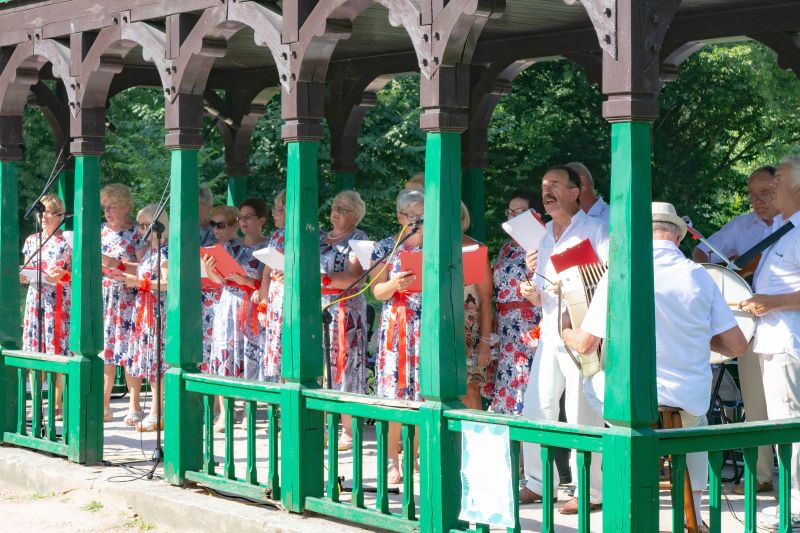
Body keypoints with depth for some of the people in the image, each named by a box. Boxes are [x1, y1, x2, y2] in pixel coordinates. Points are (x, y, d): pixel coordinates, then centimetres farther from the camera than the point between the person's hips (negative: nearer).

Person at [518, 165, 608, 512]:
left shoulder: (594, 230, -4)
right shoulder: (543, 236, 17)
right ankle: (537, 482, 14)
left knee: (581, 414, -6)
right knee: (535, 409, 5)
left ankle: (591, 490, 1)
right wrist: (532, 293, 0)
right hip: (550, 336, 7)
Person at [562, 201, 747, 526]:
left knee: (591, 385, 30)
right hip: (691, 399, 3)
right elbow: (737, 347, 1)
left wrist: (565, 333, 18)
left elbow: (586, 344, -5)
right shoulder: (700, 276, 0)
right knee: (695, 428, 37)